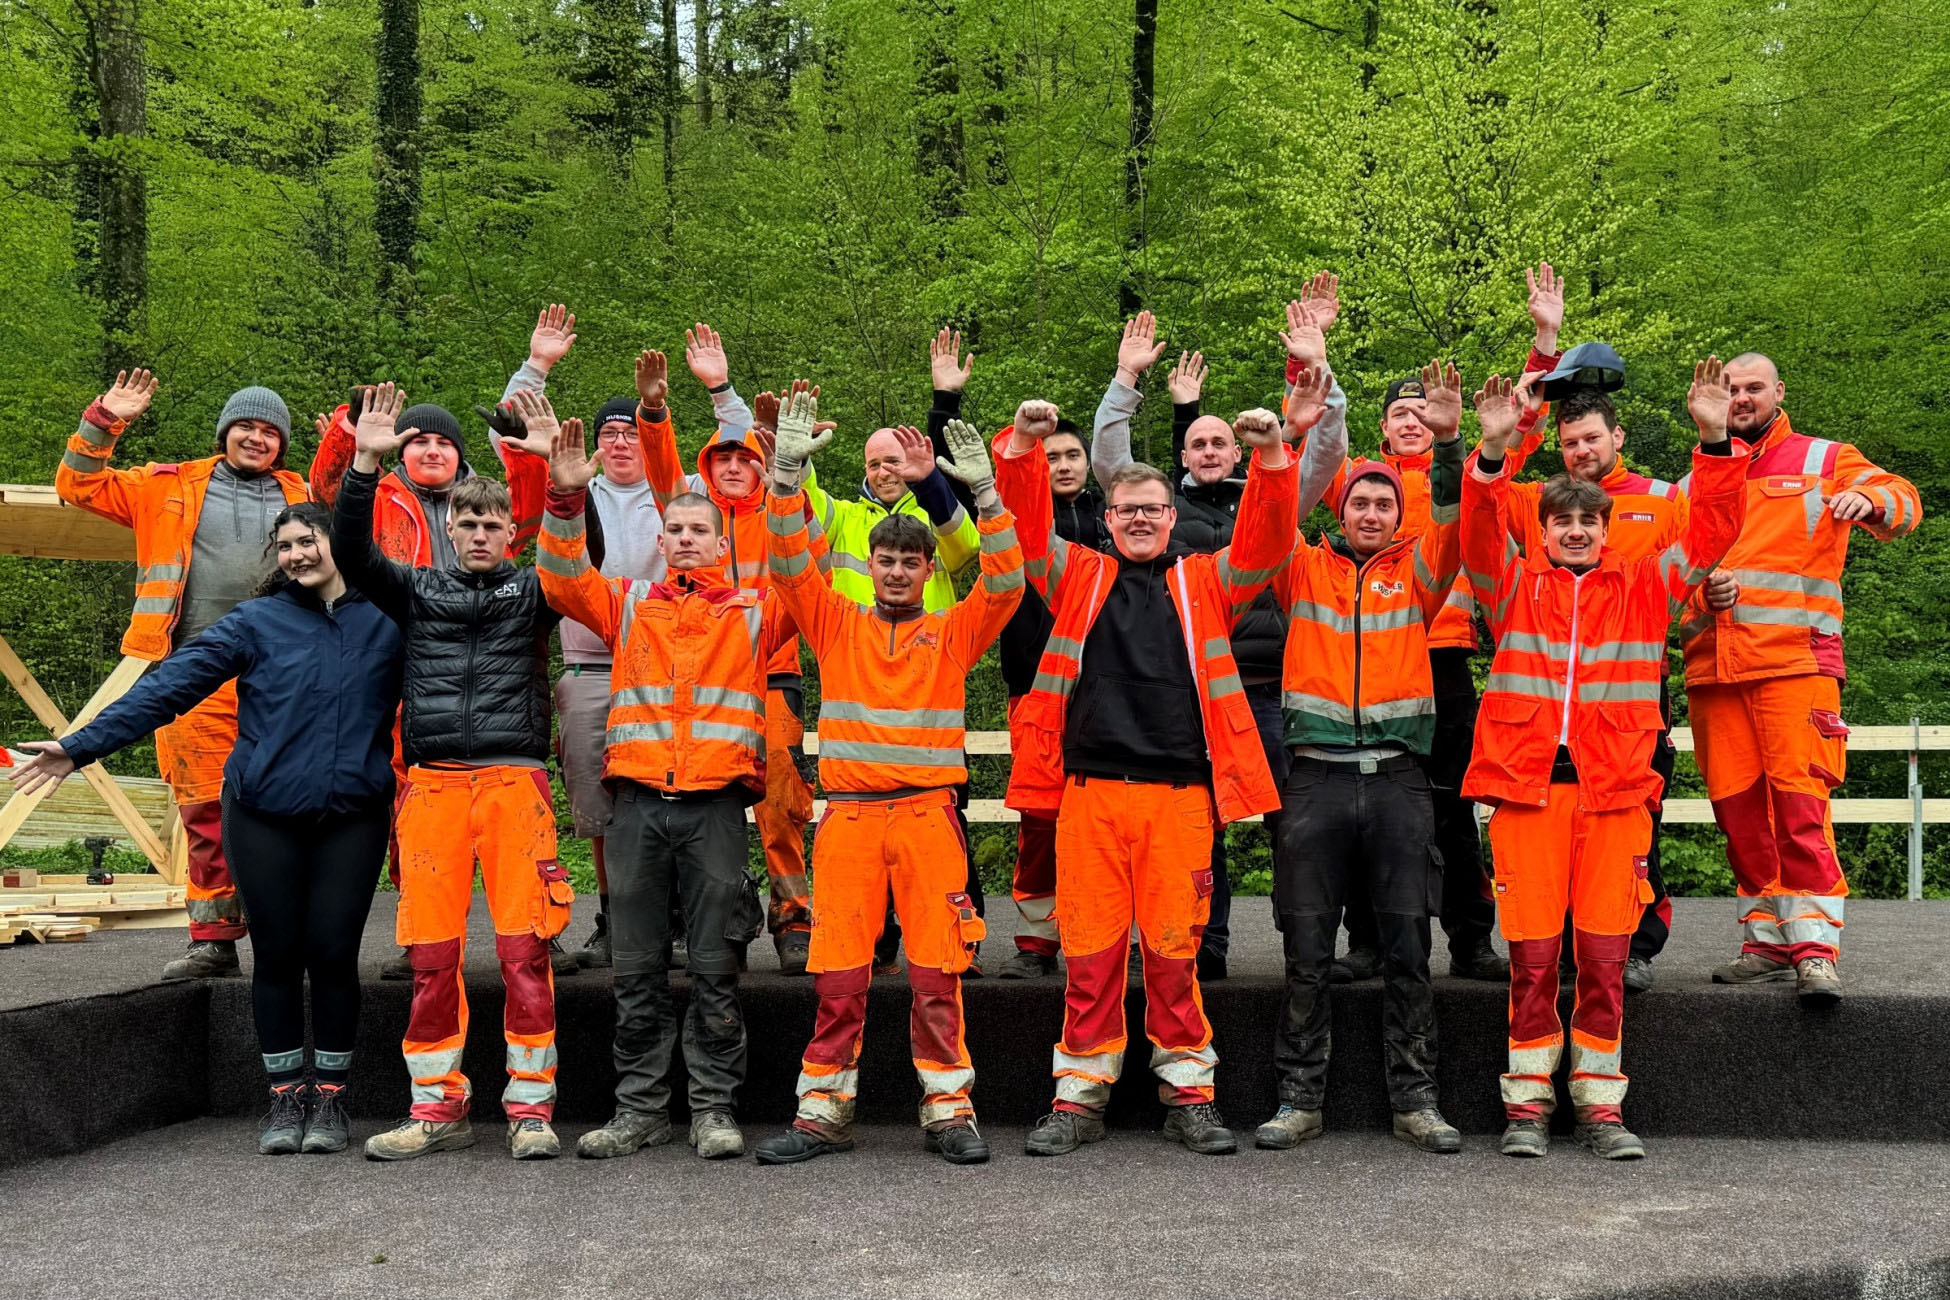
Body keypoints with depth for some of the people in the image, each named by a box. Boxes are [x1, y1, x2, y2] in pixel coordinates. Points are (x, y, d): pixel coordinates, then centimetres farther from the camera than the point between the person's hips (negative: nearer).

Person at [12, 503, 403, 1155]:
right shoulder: (255, 622, 2)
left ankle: (329, 1095, 16)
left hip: (353, 816, 0)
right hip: (264, 814, 0)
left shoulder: (387, 623, 5)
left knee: (333, 953, 0)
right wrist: (81, 745, -7)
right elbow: (169, 686, -3)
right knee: (277, 953, 4)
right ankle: (287, 1096, 18)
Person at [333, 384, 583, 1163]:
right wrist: (365, 464, -8)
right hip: (433, 784, 2)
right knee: (431, 955, 2)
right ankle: (437, 1107, 14)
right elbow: (351, 555, 3)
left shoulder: (532, 592, 13)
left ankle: (530, 1106, 4)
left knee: (524, 949, -5)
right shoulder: (417, 591, 17)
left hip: (515, 780, -1)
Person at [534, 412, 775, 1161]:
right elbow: (563, 581, 5)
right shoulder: (629, 604, 16)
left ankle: (714, 1108, 10)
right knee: (636, 967, 6)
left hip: (716, 803, -1)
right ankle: (640, 1108, 15)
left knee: (715, 967, 1)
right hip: (637, 799, 2)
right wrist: (566, 497, -8)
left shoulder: (753, 612, 12)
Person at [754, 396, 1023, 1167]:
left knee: (937, 973, 1)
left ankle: (948, 1110, 10)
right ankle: (823, 1111, 11)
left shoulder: (952, 632, 10)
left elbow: (1005, 584, -3)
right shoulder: (837, 624, 12)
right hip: (848, 813, 1)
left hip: (928, 811, 0)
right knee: (838, 976, 2)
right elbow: (790, 566, 1)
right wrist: (786, 468, -9)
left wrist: (983, 490, -13)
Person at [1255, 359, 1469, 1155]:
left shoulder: (1416, 571, 12)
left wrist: (1447, 445, -16)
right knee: (1307, 952, 3)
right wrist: (1290, 438, -14)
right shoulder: (1304, 567, 11)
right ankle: (1300, 1098, 12)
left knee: (1407, 947, 3)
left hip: (1398, 778, 1)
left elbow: (1454, 522, -3)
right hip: (1317, 775, 0)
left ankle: (1415, 1100, 11)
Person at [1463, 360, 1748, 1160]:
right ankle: (1528, 1102, 11)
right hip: (1526, 786, -1)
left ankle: (1601, 1103, 13)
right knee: (1532, 956, 0)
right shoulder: (1515, 585, 10)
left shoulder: (1645, 587, 14)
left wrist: (1715, 442, -4)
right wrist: (1493, 454, -21)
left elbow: (1712, 530, 8)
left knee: (1604, 957, 2)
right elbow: (1479, 532, -5)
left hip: (1614, 790, 1)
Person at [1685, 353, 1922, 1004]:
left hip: (1794, 661, -4)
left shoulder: (1824, 461, 11)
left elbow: (1903, 500, -1)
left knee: (1800, 802, -11)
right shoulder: (1696, 482, 20)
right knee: (1738, 808, 4)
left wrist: (1872, 498, -24)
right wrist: (1701, 593, -3)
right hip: (1713, 667, 4)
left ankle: (1814, 948, -9)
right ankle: (1767, 939, 14)